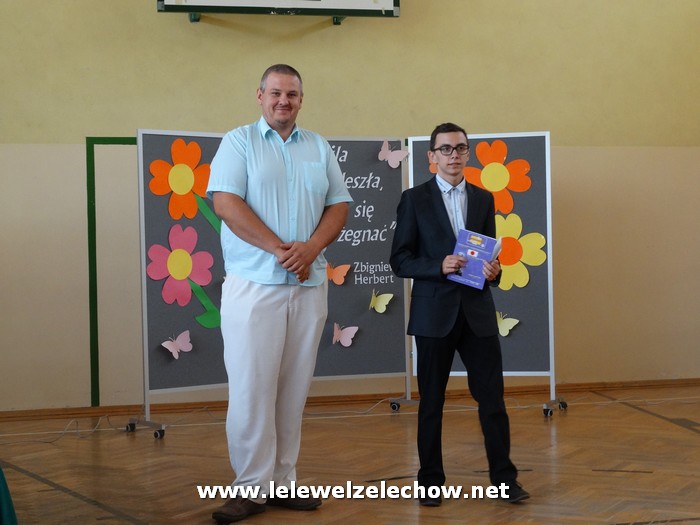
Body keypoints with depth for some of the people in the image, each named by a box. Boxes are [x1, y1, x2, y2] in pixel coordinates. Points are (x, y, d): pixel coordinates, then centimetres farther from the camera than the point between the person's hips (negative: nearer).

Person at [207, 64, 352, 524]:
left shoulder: (319, 148, 14)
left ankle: (284, 481, 13)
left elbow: (339, 206, 9)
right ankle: (253, 488, 3)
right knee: (252, 388, -5)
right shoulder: (239, 142, 3)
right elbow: (225, 202, -9)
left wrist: (311, 247, -10)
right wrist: (279, 248, -15)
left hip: (310, 285, 4)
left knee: (294, 388, 5)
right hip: (254, 284, -4)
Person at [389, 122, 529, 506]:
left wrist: (493, 270, -7)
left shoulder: (483, 199, 11)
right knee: (431, 401, 6)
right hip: (434, 314, -3)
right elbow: (399, 261, -3)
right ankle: (430, 481, 17)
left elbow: (489, 252, 15)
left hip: (477, 312, 3)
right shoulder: (415, 199, 0)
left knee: (492, 398, 2)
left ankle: (504, 477, 13)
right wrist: (440, 266, -18)